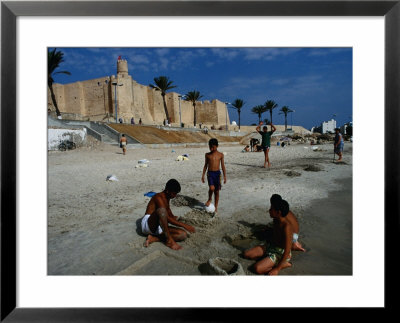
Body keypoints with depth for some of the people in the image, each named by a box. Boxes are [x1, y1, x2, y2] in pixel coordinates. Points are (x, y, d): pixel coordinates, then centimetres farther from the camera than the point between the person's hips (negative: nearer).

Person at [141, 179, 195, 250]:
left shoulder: (167, 198, 14)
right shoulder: (159, 197, -15)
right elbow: (167, 218, -23)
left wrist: (173, 217, 24)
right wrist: (184, 225, -22)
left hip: (159, 227, 9)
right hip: (148, 224, -8)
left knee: (183, 235, -12)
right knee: (161, 210, -40)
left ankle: (153, 238, -11)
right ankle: (169, 240, -27)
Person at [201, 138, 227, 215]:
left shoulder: (220, 155, 2)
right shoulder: (207, 154, 4)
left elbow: (223, 166, 6)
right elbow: (205, 165, 12)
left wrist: (225, 176, 2)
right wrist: (203, 175, 11)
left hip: (217, 173, 1)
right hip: (210, 173, 0)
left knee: (217, 191, 6)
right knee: (211, 188, -23)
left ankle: (216, 208, 20)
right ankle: (209, 199, 8)